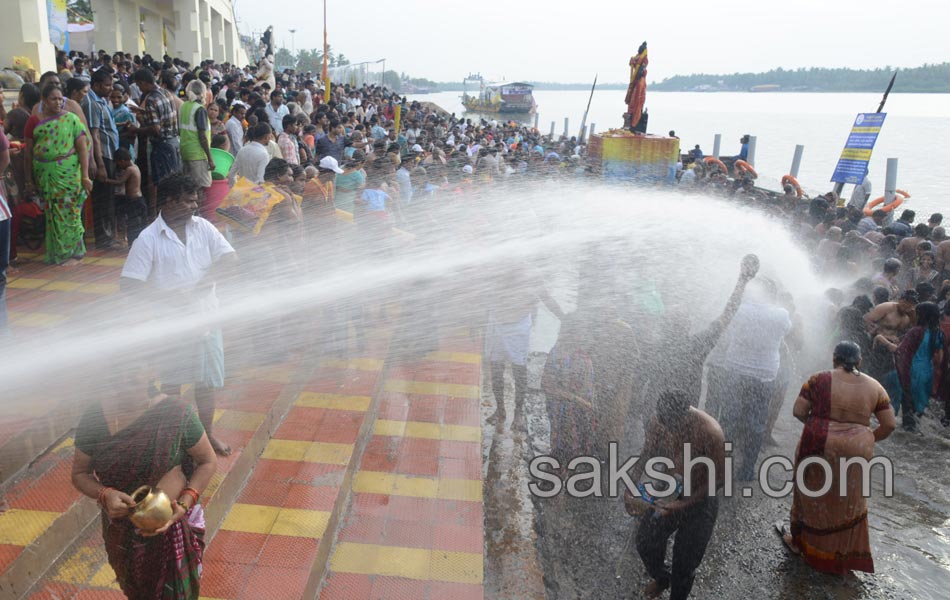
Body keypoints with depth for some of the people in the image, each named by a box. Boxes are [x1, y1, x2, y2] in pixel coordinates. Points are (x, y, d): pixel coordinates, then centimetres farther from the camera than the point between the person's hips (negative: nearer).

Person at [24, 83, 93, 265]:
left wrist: (85, 176, -10)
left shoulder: (71, 119, 1)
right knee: (52, 213, 7)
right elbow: (29, 150, 10)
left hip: (67, 173, -3)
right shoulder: (34, 121, 8)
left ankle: (73, 252, 9)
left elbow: (83, 147, -4)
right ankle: (57, 253, 16)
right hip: (44, 174, 3)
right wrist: (30, 179, 9)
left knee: (68, 211, -2)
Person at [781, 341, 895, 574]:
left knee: (813, 495, 18)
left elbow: (798, 411, -7)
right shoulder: (874, 386, 4)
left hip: (820, 446, -2)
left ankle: (799, 541, 33)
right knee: (848, 502, 21)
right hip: (857, 450, 3)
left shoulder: (819, 380, -4)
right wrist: (869, 439, 18)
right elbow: (890, 424, 3)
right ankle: (843, 554, 34)